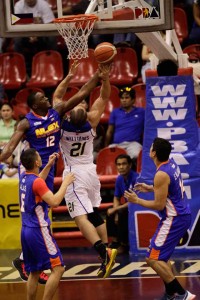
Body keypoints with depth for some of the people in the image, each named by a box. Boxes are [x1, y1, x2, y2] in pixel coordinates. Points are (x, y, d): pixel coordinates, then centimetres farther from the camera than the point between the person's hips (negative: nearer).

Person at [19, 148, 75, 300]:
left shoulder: (24, 178, 8)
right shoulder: (37, 182, -18)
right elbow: (54, 202, -25)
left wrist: (49, 165, 28)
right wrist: (65, 183, -15)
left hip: (26, 230, 9)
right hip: (39, 231, -9)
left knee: (34, 272, 16)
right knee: (58, 269, -7)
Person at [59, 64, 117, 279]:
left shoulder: (62, 123, -18)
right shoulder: (91, 122, -11)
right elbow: (104, 97, -4)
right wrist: (105, 78, -16)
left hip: (74, 174, -5)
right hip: (90, 171, 5)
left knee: (81, 217, -13)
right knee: (94, 214, 18)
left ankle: (104, 252, -30)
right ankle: (106, 251, 19)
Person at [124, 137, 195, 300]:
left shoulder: (161, 175, -23)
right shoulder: (171, 163, 5)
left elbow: (159, 205, -19)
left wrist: (137, 201, -8)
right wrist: (149, 188, 20)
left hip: (174, 219, -10)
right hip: (183, 215, 10)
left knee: (153, 258, -7)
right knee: (161, 256, 21)